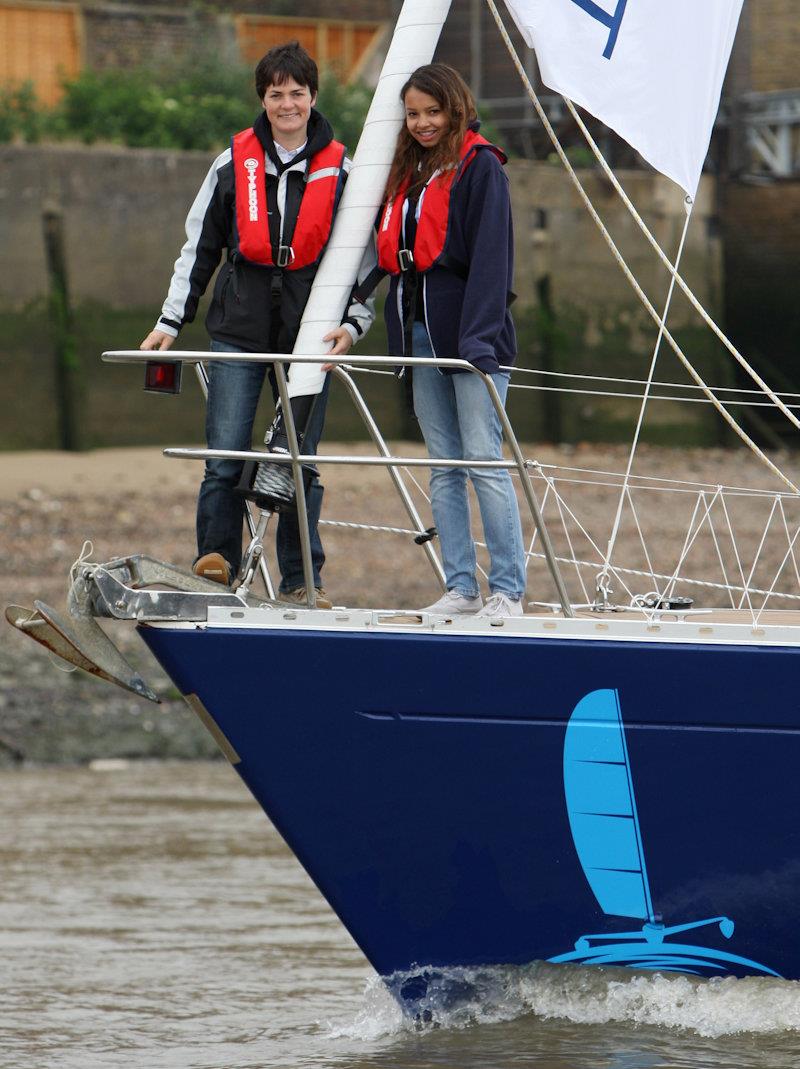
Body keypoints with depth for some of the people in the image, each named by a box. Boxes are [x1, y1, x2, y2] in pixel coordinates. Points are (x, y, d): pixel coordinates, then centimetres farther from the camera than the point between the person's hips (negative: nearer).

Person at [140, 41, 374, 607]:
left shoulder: (340, 172, 5)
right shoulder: (233, 165, 6)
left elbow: (362, 260, 9)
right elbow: (199, 248, 12)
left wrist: (352, 324, -5)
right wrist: (171, 320, 8)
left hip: (308, 337, 0)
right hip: (239, 331, 0)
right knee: (226, 457, -8)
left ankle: (302, 579, 10)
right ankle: (215, 564, -1)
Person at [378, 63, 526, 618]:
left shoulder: (480, 166, -6)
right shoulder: (409, 170, 17)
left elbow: (490, 256, -14)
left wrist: (480, 337, -21)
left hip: (469, 333, -8)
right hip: (420, 332, 8)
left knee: (484, 459, -9)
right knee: (444, 465, 7)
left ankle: (509, 590, -7)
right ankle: (462, 588, 8)